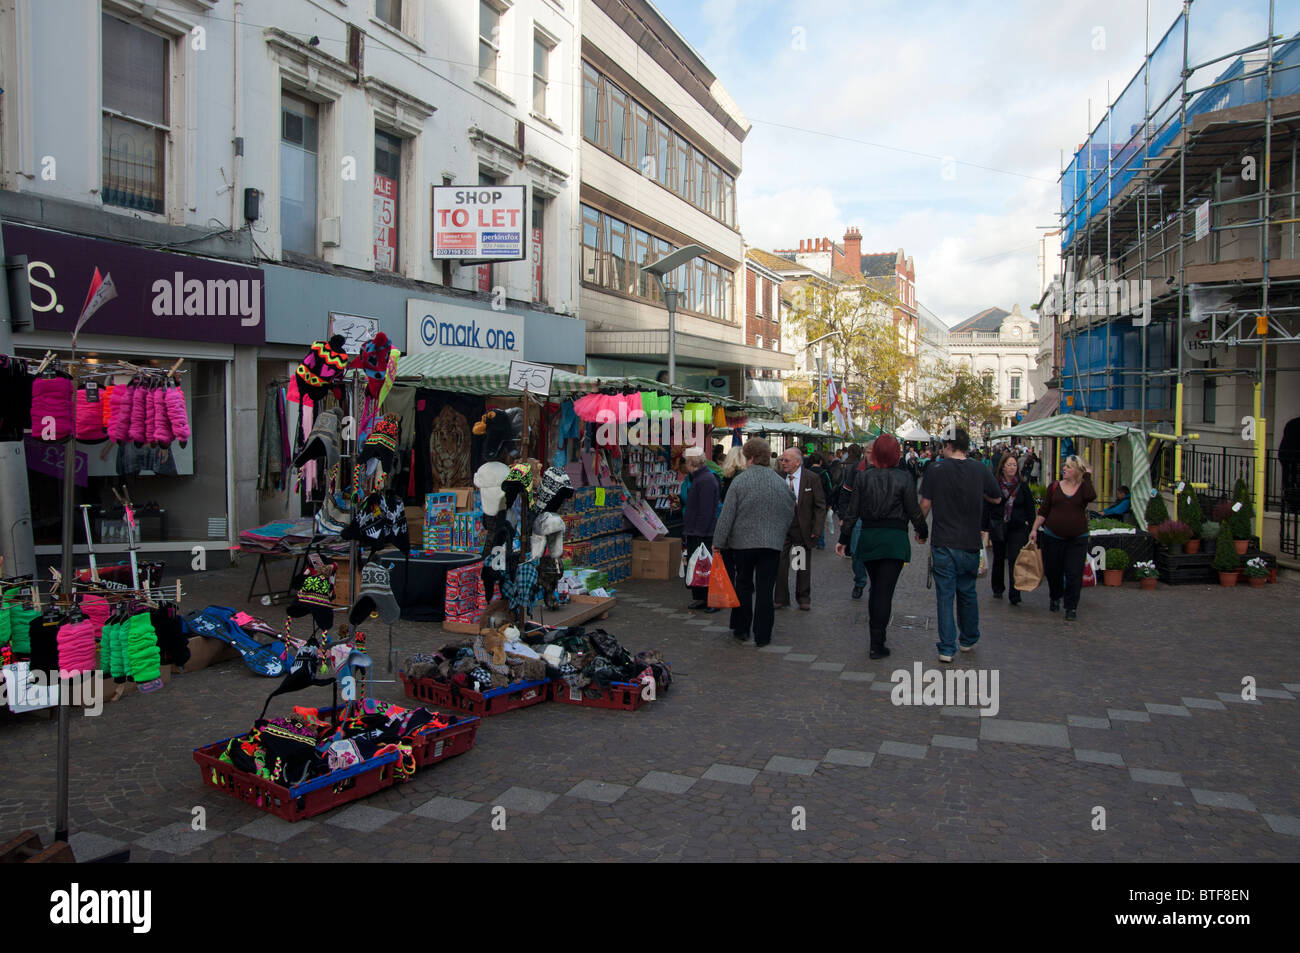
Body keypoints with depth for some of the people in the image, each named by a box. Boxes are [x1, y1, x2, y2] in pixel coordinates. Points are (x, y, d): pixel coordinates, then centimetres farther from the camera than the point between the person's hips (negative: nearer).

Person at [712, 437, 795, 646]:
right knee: (765, 589, 5)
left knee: (743, 586, 14)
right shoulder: (781, 483, 2)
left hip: (743, 542, -1)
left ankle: (741, 629, 23)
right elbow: (790, 514, 9)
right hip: (772, 543, 2)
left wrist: (719, 543, -3)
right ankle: (762, 635, 8)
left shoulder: (739, 480, -9)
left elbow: (726, 516, -9)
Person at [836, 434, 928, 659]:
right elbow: (914, 511, -3)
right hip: (895, 539, -3)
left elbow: (852, 511, 2)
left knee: (876, 588, 19)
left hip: (868, 537, 3)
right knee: (885, 591, -1)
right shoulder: (904, 478, -7)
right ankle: (877, 644, 0)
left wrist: (843, 539, 10)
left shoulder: (863, 477, 0)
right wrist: (923, 532, 15)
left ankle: (875, 636, 26)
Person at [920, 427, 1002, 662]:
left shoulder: (935, 469, -7)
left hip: (942, 542, -2)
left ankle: (947, 648, 4)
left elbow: (925, 504, -6)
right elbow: (996, 498, 11)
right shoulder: (980, 470, -2)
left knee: (945, 594, 3)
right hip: (970, 542, 2)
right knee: (967, 592, 18)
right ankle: (969, 640, 31)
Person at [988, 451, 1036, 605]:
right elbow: (987, 506, -1)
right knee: (998, 559, 14)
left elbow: (1030, 508, 4)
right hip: (998, 527, 1)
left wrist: (1031, 528, 0)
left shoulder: (1023, 485, 0)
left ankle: (1014, 595, -8)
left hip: (1018, 528, -1)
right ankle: (998, 589, 32)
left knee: (1015, 560, -9)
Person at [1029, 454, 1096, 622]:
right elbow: (1043, 511, 9)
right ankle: (1055, 598, 37)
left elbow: (1091, 497, -24)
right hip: (1053, 537, 2)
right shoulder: (1055, 486, 6)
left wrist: (1087, 476, -13)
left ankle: (1071, 607, 8)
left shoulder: (1084, 487, 1)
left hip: (1077, 539, -2)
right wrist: (1035, 529, 3)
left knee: (1074, 574, -4)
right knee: (1052, 571, 11)